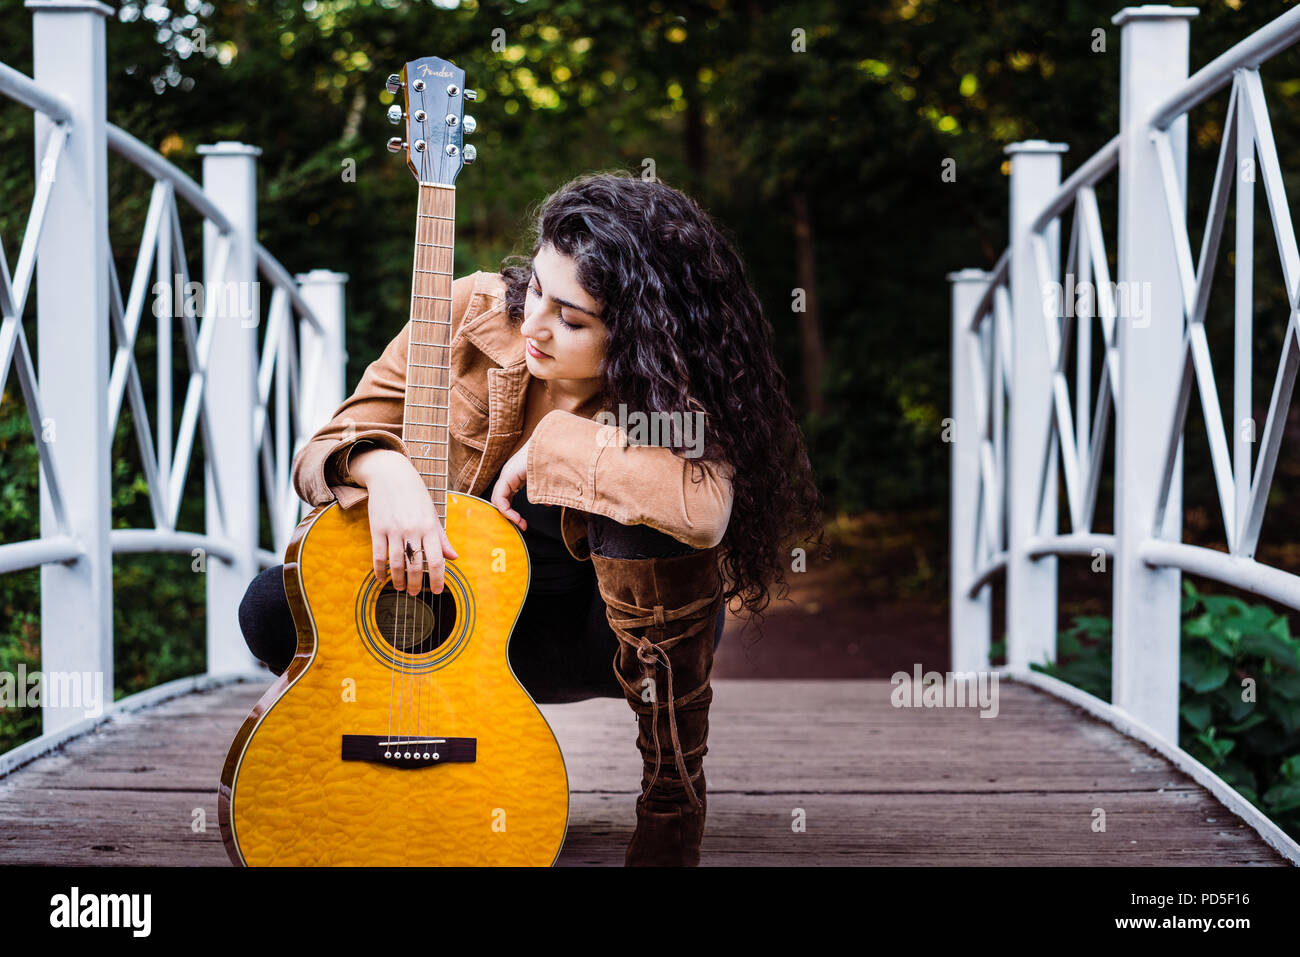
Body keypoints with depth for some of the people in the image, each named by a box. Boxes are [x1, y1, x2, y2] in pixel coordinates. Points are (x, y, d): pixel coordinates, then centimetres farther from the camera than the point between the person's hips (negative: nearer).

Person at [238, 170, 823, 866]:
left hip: (614, 626, -3)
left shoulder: (670, 390, -22)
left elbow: (704, 507, -47)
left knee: (645, 517, -36)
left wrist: (546, 447, -34)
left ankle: (672, 790, -20)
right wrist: (384, 467, -35)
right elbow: (326, 449, -10)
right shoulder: (474, 310, -13)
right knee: (275, 607, -20)